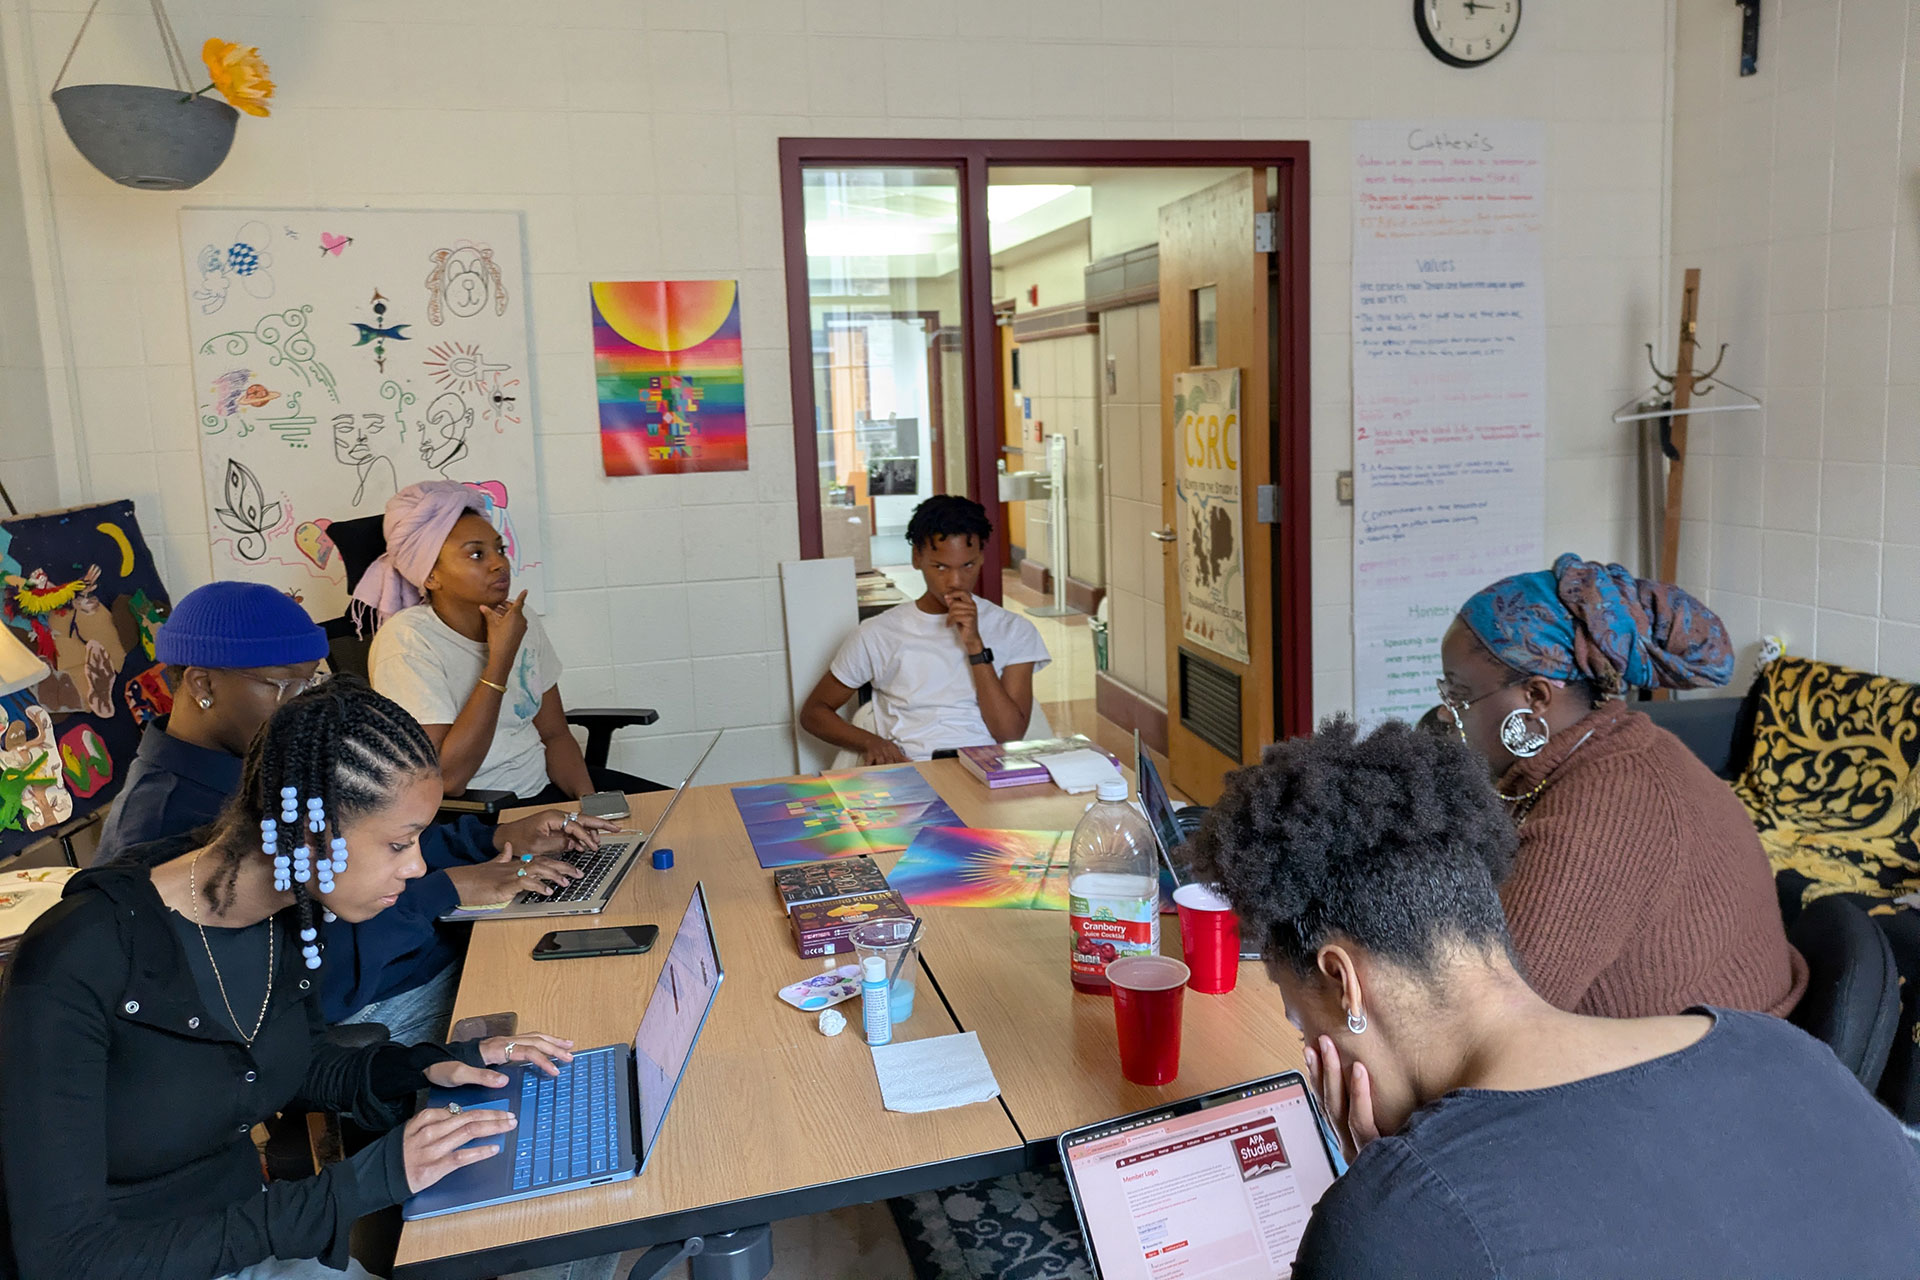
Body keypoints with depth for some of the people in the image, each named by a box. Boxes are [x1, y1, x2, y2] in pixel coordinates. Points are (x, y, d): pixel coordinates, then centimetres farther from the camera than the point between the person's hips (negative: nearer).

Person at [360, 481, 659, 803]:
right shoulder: (406, 640, -15)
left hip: (543, 783, 6)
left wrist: (589, 801, -10)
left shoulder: (521, 620, 4)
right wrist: (501, 657, -21)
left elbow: (554, 733, 9)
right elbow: (447, 779, -22)